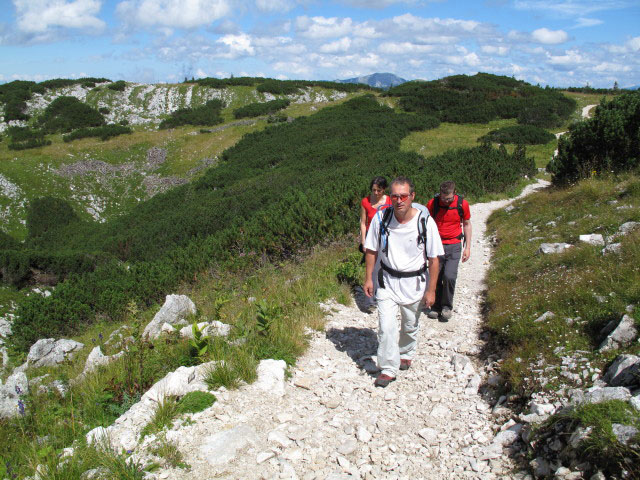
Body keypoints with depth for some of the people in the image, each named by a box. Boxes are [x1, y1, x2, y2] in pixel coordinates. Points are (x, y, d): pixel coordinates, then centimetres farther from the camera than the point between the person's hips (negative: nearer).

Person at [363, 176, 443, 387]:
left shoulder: (425, 222, -17)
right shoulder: (381, 218, -13)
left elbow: (433, 259, -9)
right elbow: (371, 250, 0)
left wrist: (431, 290, -8)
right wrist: (368, 278, 0)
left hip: (414, 283, 0)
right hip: (387, 281, 0)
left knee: (410, 326, 17)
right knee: (386, 327, -8)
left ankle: (406, 354, 45)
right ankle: (388, 369, 7)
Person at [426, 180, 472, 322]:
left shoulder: (462, 204, -6)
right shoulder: (432, 203, -6)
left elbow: (467, 224, 8)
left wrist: (468, 247, 6)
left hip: (454, 246, -1)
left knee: (449, 276, -14)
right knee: (436, 278, 4)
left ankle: (447, 306, 7)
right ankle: (436, 307, 22)